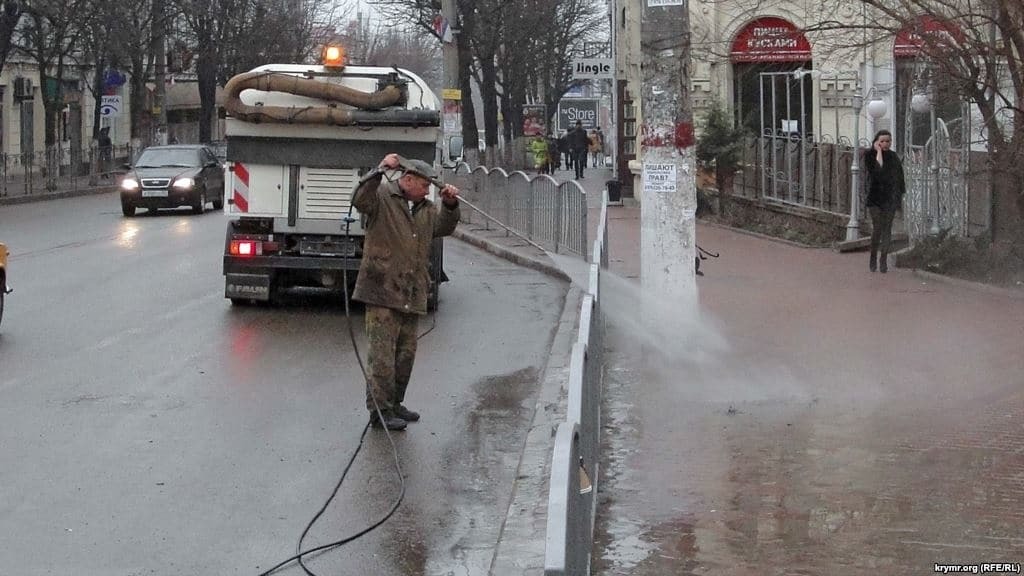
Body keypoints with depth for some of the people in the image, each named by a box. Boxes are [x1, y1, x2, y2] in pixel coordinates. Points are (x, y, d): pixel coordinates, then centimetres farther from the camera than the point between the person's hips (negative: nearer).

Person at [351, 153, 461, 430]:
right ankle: (379, 410, -3)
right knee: (382, 353, -7)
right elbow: (360, 200, -23)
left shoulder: (425, 208, 18)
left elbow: (443, 227, 21)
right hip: (382, 291, -8)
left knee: (406, 352, 15)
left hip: (411, 294, 8)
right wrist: (381, 170, -30)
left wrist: (450, 204, 4)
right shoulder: (382, 196, -5)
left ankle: (394, 404, 27)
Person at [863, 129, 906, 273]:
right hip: (875, 198, -3)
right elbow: (876, 170, -20)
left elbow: (899, 178, 13)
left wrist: (900, 198, 11)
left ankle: (883, 260, 5)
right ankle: (873, 257, 4)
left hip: (890, 198, 3)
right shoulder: (869, 155, -2)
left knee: (887, 229, 1)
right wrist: (878, 151, -14)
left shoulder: (893, 157, 9)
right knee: (877, 228, -11)